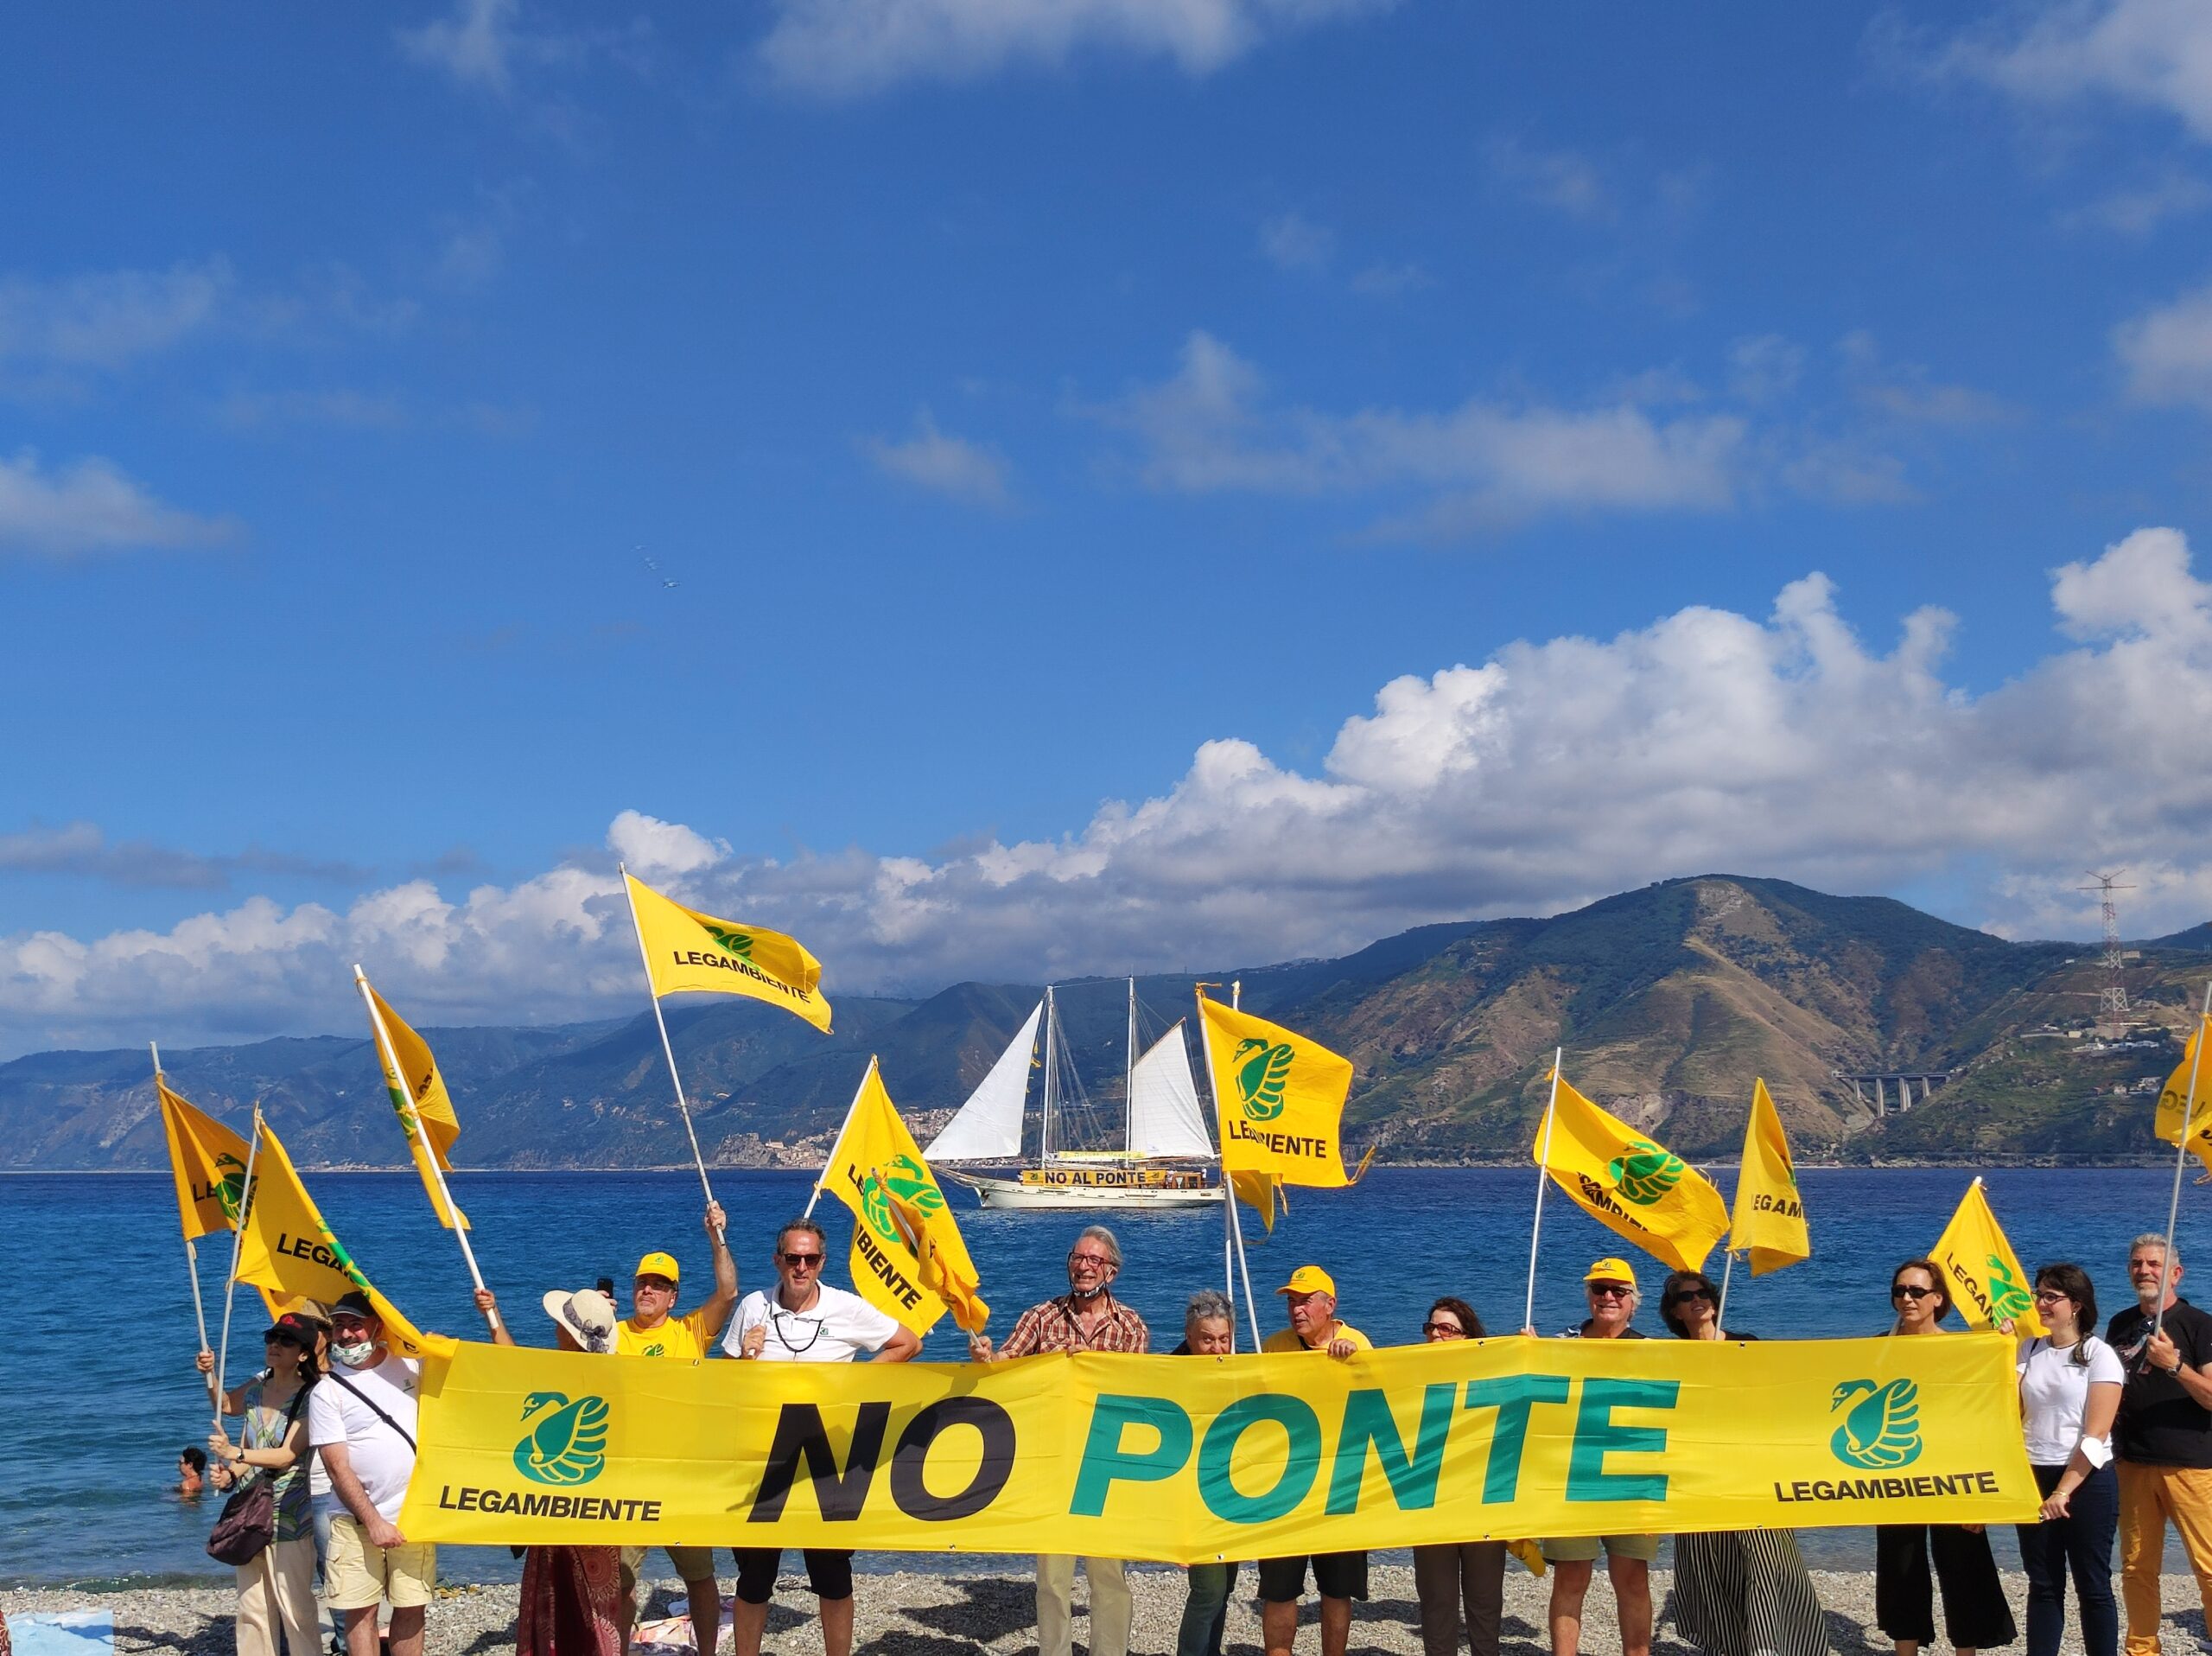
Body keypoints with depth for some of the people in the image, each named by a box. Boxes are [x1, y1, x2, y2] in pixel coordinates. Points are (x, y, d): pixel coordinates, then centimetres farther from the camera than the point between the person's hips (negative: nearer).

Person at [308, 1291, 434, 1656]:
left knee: (410, 1608, 4)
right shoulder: (326, 1391, -3)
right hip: (357, 1520, -2)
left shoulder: (411, 1364, 6)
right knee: (360, 1611, -2)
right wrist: (372, 1521, -11)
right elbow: (338, 1467, -7)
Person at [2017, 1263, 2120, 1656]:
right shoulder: (2029, 1351, 8)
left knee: (2092, 1586, 1)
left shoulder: (2099, 1356, -7)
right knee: (2043, 1585, 7)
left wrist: (2063, 1491, -15)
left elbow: (2095, 1436, -12)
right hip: (2034, 1478, 5)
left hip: (2087, 1480, -5)